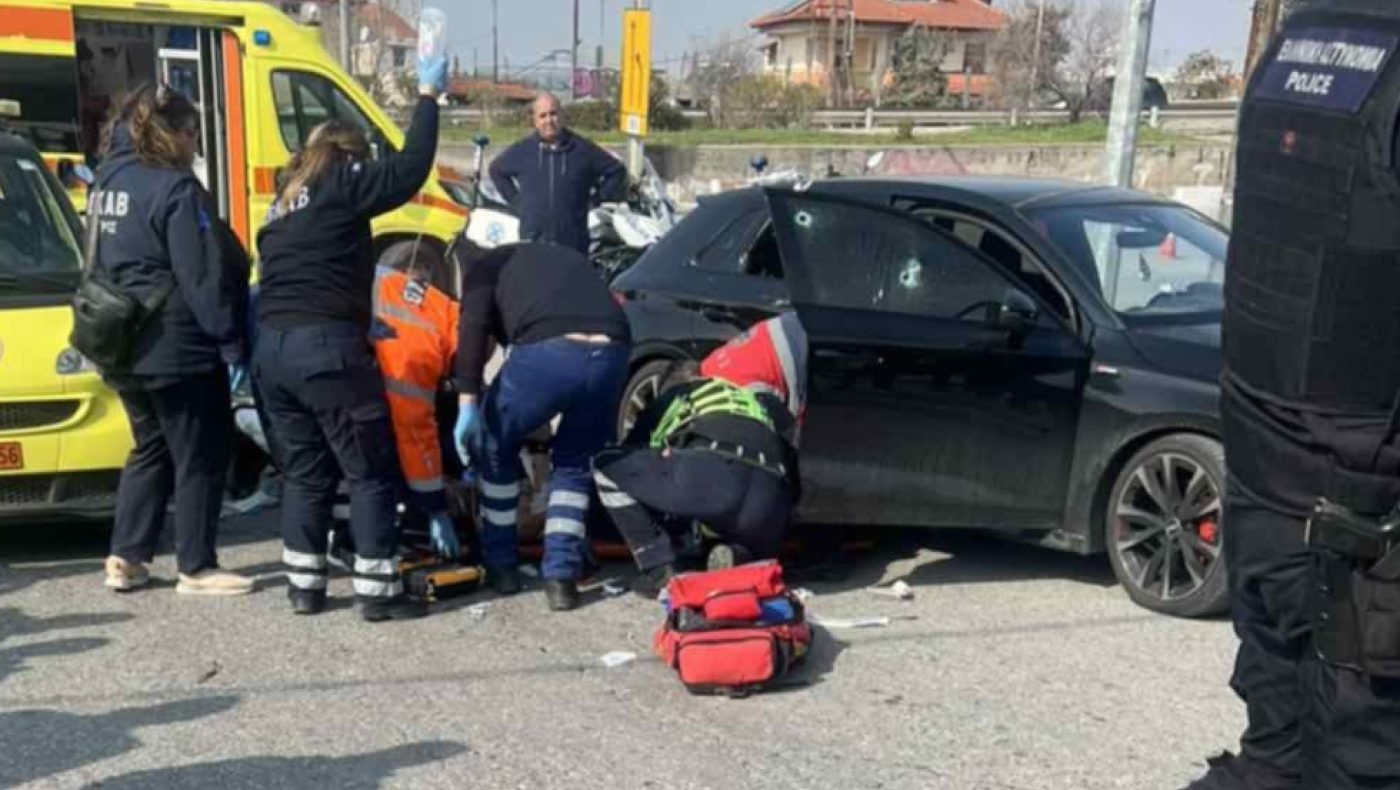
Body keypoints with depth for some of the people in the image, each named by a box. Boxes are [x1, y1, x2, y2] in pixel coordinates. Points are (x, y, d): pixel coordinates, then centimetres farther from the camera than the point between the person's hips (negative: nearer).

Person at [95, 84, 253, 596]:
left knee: (151, 450, 20)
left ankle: (126, 558, 21)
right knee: (201, 457, 3)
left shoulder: (109, 184, 12)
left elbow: (104, 266, 18)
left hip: (126, 350, 9)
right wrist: (233, 345, -16)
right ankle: (196, 568, 9)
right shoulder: (175, 188, -16)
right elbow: (205, 278, -19)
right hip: (179, 351, -9)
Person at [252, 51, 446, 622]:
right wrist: (428, 95, 3)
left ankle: (304, 587, 20)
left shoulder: (285, 202, 23)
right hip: (327, 345, -8)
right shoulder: (341, 184, 0)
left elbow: (279, 279, 21)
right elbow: (410, 169, -6)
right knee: (372, 473, 2)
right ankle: (378, 592, 4)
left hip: (272, 346, 8)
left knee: (305, 472, 16)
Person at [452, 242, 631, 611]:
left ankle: (500, 566, 30)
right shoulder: (570, 258, 41)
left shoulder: (487, 265, 27)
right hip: (612, 353, 4)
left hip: (548, 351, -4)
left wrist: (467, 402, -1)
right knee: (575, 462, 27)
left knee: (497, 448, 24)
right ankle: (562, 575, 20)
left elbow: (473, 325, 6)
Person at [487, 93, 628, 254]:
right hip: (532, 241, 1)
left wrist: (596, 198, 3)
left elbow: (616, 171, 9)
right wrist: (515, 200, 12)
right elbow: (497, 170, 20)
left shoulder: (583, 150, 0)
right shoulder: (521, 151, 4)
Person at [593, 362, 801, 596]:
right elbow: (793, 487, 40)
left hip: (709, 473, -4)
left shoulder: (676, 394, 32)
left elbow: (634, 453, 36)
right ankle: (734, 559, 3)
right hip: (770, 499, 5)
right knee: (758, 554, 39)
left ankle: (659, 569, 11)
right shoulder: (754, 402, 42)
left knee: (607, 466, 17)